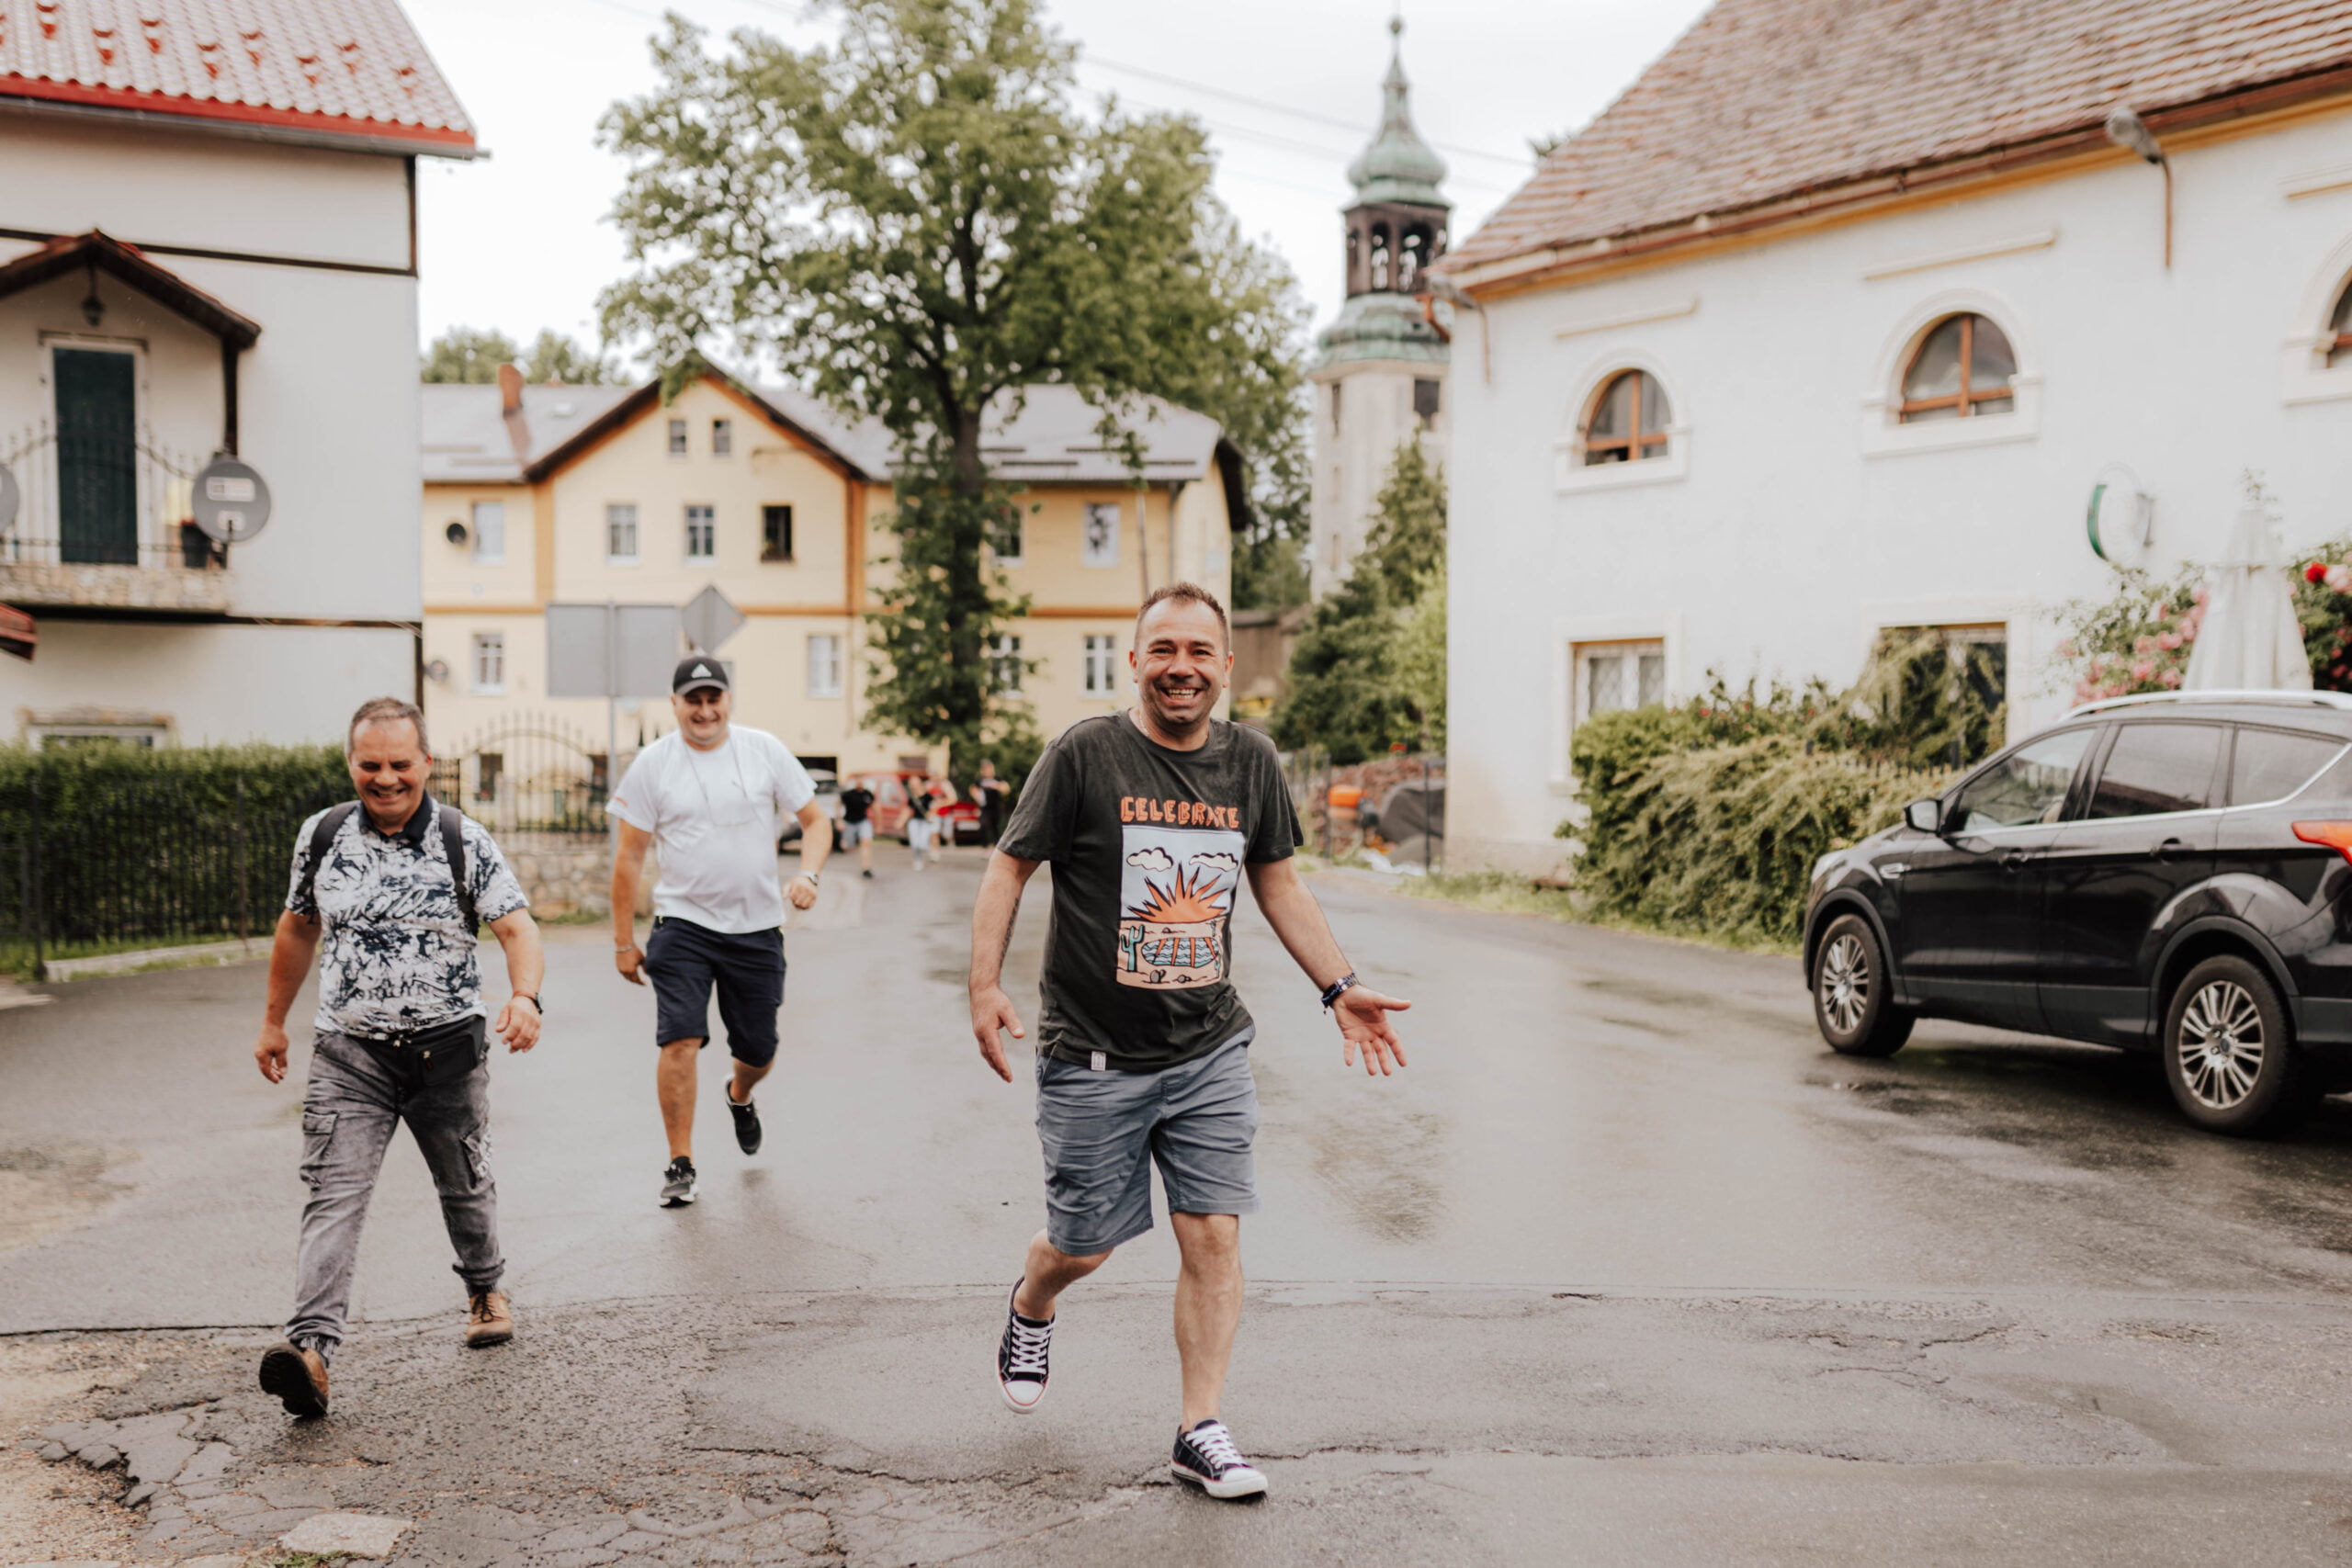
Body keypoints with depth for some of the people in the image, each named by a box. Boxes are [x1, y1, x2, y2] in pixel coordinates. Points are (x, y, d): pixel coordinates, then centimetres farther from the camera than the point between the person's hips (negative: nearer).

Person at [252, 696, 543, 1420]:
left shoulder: (463, 841, -6)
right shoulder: (322, 836, 2)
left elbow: (516, 925, -13)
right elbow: (299, 927, 16)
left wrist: (525, 995, -33)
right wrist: (274, 1020, 20)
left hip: (448, 1048, 0)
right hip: (348, 1052, 1)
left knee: (465, 1183, 16)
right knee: (334, 1196, -13)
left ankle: (484, 1290, 43)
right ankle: (311, 1348, -23)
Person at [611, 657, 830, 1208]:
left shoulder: (764, 750, 0)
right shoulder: (653, 763, -3)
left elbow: (815, 820, 6)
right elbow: (629, 857, 1)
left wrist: (807, 875, -14)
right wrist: (624, 941, 1)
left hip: (757, 927, 2)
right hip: (682, 923, -2)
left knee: (758, 1051, 11)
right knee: (680, 1041, -15)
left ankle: (740, 1096, 48)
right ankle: (680, 1164, -1)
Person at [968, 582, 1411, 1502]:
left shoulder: (1250, 761, 3)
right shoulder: (1085, 754, -10)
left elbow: (1280, 884, 14)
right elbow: (1009, 868, -4)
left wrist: (1340, 989, 10)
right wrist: (986, 987, -14)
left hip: (1210, 1053, 3)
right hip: (1094, 1056, -3)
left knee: (1214, 1236, -2)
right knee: (1085, 1244, 8)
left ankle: (1200, 1433, 11)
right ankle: (1030, 1307, 44)